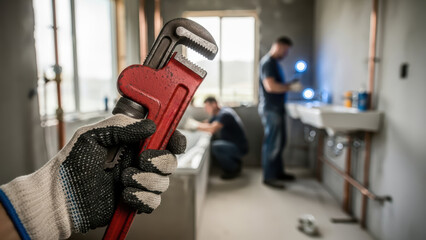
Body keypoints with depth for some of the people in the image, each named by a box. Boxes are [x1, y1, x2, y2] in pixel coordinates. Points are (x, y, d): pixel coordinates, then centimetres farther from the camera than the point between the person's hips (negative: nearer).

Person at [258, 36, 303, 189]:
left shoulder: (274, 62, 19)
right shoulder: (268, 62, -13)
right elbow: (270, 86, -25)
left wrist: (289, 85, 11)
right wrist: (291, 87, -16)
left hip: (276, 108, 10)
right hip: (270, 109, -10)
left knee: (279, 142, 16)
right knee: (272, 143, -6)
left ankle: (278, 172, 28)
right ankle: (269, 177, 4)